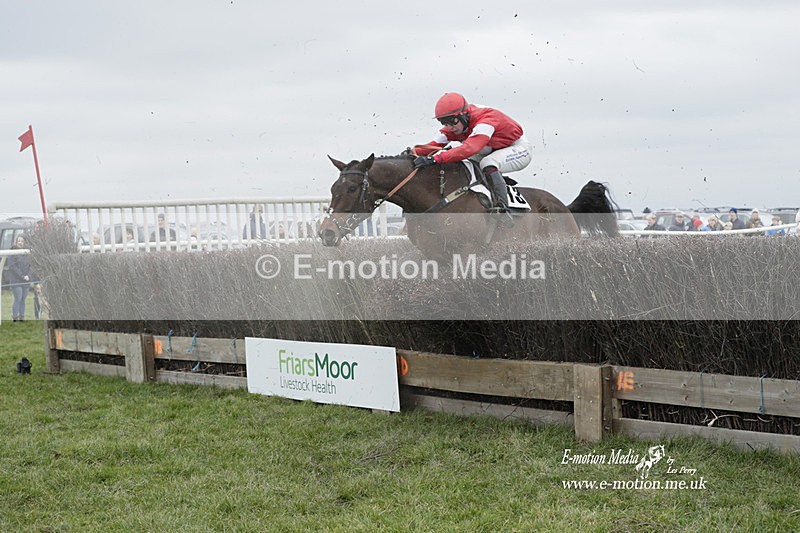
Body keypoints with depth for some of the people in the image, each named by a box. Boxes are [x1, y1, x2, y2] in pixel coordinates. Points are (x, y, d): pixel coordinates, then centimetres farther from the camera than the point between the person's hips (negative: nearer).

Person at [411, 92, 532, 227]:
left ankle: (502, 205, -38)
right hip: (494, 150, 9)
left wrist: (435, 158, -60)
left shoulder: (485, 122, -36)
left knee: (488, 164, -36)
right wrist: (414, 152, -35)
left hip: (520, 149, -9)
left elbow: (468, 149, -51)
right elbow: (435, 145, -15)